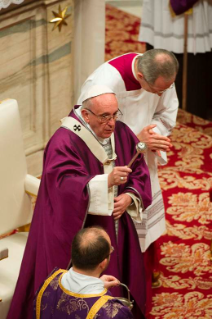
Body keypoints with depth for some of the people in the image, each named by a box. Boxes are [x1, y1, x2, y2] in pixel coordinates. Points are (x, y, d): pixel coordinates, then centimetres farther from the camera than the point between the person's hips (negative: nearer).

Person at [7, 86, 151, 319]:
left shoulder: (121, 133, 1)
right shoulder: (64, 142, -19)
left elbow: (140, 173, 5)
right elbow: (65, 187, -29)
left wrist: (129, 196, -15)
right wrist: (107, 180, -40)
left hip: (116, 229, 6)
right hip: (78, 232, -6)